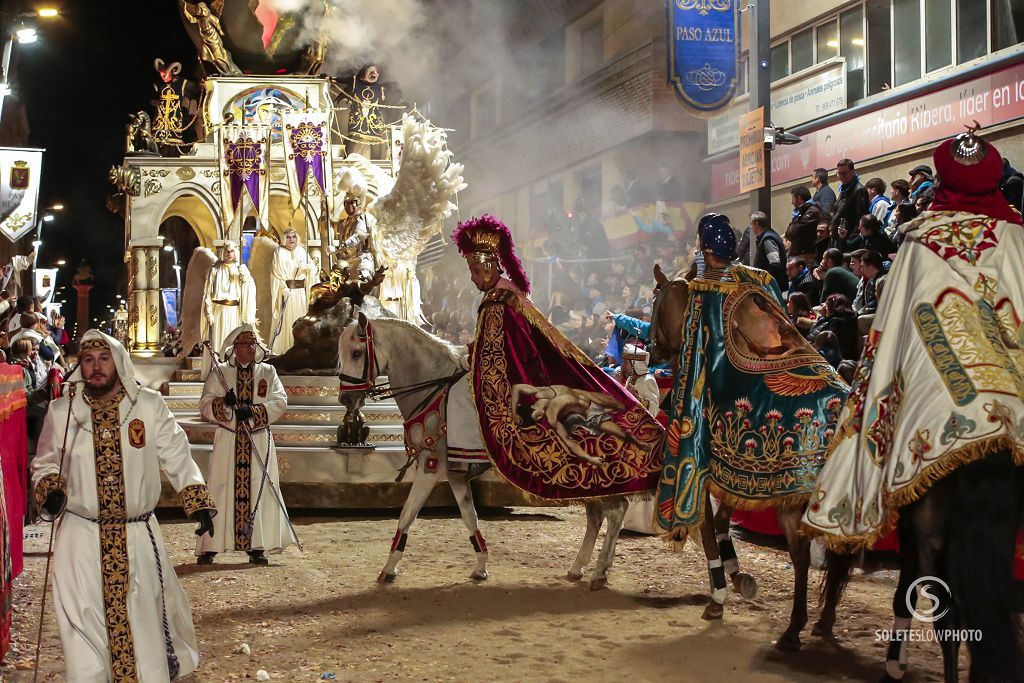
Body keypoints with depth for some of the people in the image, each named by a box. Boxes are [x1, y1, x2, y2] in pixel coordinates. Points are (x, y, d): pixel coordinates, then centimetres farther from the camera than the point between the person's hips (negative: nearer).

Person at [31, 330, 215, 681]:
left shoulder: (149, 405, -3)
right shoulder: (62, 411, -2)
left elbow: (177, 457, 2)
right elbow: (45, 462, 10)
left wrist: (198, 502, -5)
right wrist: (50, 490, -10)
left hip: (137, 535, 0)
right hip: (81, 536, 0)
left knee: (144, 614, 10)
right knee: (85, 617, 5)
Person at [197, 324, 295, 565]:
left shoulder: (267, 372, 8)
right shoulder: (220, 372, 6)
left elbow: (280, 402, -2)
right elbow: (205, 404, -1)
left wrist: (254, 411, -17)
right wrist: (224, 403, -21)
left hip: (259, 441, 1)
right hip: (228, 441, -1)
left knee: (259, 490, -2)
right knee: (222, 490, -3)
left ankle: (257, 547, 3)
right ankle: (210, 547, 2)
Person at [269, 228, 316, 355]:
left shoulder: (302, 251, 10)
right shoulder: (280, 252, -5)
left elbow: (312, 266, 12)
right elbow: (278, 273, -9)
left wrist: (306, 267, -11)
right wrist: (285, 289, -18)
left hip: (301, 289, 5)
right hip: (286, 289, -5)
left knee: (300, 317, 9)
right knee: (286, 318, -6)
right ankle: (281, 348, -3)